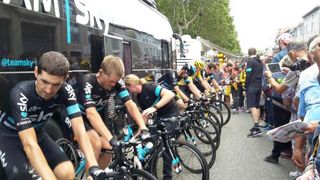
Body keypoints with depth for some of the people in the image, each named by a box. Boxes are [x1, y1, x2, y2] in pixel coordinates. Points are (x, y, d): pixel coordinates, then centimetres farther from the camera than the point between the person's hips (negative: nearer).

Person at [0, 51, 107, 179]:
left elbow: (79, 129, -26)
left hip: (37, 133, 4)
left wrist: (93, 167, -38)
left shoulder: (65, 91, -23)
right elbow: (30, 144, -41)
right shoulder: (21, 94, -33)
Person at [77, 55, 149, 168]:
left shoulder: (116, 82, -18)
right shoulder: (87, 82, -33)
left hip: (99, 115, 5)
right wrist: (111, 139, -53)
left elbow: (130, 104, -23)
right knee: (96, 144, -28)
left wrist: (143, 128, -37)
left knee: (108, 148, -12)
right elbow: (91, 113, -44)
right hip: (81, 118, -5)